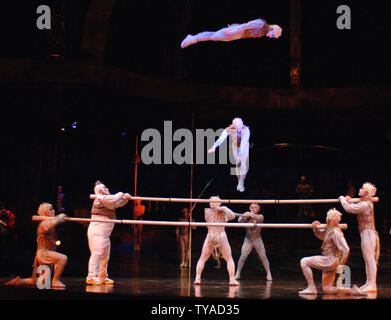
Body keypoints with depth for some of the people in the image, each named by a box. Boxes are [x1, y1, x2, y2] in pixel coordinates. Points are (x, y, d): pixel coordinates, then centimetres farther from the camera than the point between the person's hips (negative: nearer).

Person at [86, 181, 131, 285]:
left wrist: (125, 198, 7)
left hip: (105, 233, 10)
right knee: (96, 253, -16)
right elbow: (113, 200, -22)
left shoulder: (106, 199, 20)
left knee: (105, 256, 12)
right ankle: (91, 277, -19)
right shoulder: (100, 199, -10)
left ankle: (102, 277, 18)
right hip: (97, 232, -10)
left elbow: (117, 203, 26)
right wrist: (121, 194, -4)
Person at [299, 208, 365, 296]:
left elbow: (346, 250, -21)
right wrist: (315, 228, 7)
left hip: (331, 260, -10)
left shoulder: (336, 232, -16)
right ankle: (352, 290, 6)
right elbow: (320, 235, 29)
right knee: (326, 290, 10)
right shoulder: (329, 230, 12)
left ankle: (311, 288, -12)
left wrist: (341, 265, -14)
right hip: (328, 262, 10)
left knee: (304, 261, -14)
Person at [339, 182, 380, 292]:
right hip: (366, 234, 10)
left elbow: (349, 208, -17)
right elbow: (354, 208, 30)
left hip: (367, 233, -10)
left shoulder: (365, 204, -16)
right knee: (368, 260, 12)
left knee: (370, 259, -10)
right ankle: (368, 283, 17)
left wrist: (342, 199, -2)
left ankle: (372, 285, -10)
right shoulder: (366, 203, 15)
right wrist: (348, 201, 17)